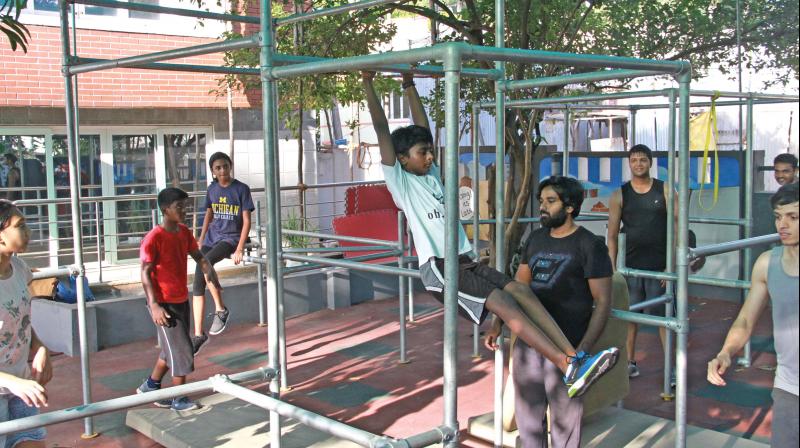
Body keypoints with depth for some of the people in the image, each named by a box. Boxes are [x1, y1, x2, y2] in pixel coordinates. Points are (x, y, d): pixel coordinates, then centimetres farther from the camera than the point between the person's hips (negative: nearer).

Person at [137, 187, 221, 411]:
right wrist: (154, 306, -24)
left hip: (182, 300, 8)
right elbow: (145, 274, -19)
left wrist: (209, 270, -8)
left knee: (172, 349, 18)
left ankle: (150, 386, 35)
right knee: (181, 350, -3)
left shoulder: (184, 232, 4)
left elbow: (198, 256, 14)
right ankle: (179, 399, 11)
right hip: (164, 304, -8)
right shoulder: (154, 238, -19)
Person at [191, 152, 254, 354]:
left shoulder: (241, 189, -7)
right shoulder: (212, 189, 8)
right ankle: (198, 334, 2)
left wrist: (240, 248, -16)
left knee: (203, 265, -33)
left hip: (231, 238, -5)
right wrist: (200, 240, 18)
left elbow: (246, 221, -8)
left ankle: (220, 309, -16)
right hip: (212, 238, 5)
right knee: (197, 285, -5)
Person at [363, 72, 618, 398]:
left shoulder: (432, 175, 22)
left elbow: (421, 127, 26)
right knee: (502, 302, -24)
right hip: (438, 268, -7)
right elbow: (382, 130, 0)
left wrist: (409, 86, 31)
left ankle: (575, 357, -26)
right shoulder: (399, 181, 3)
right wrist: (367, 83, 3)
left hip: (466, 262, 7)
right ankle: (569, 369, -31)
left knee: (520, 290, -16)